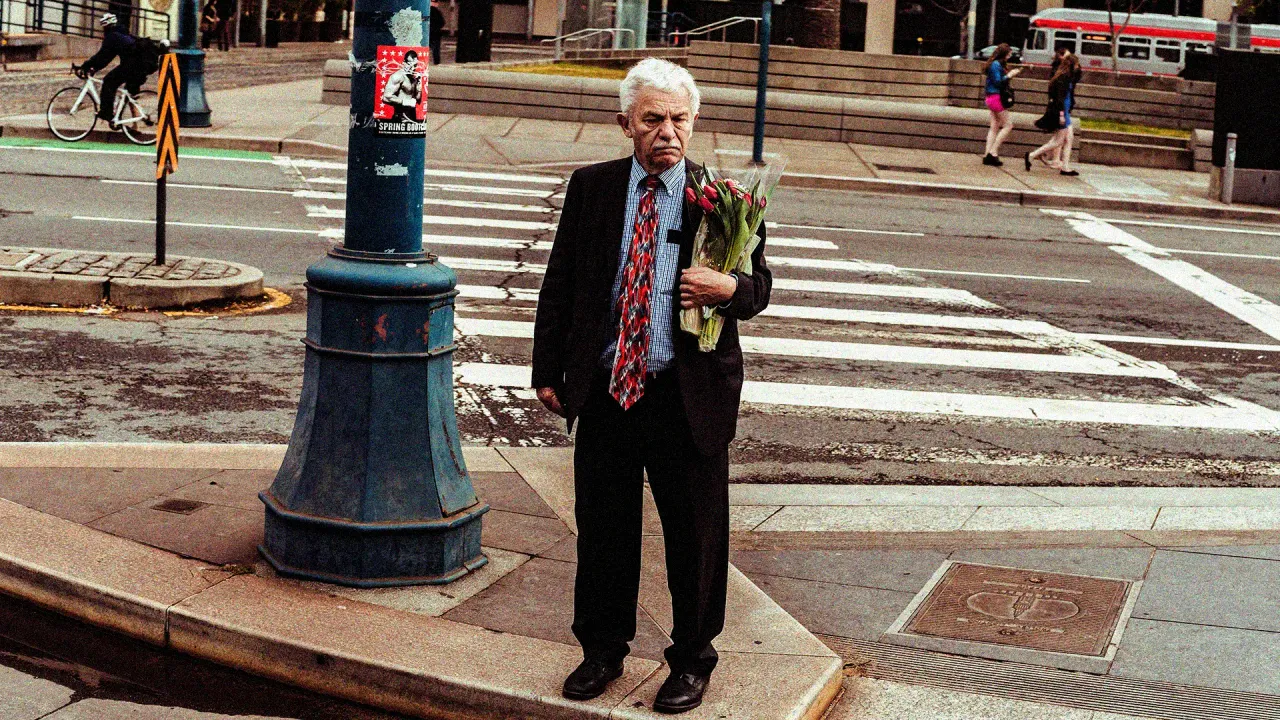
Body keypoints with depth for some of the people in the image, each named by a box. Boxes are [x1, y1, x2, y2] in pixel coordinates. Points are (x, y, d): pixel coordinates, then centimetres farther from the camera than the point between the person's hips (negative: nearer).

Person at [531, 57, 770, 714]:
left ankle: (692, 661, 27)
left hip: (690, 395, -2)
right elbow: (559, 283, 8)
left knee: (695, 534, 8)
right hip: (603, 389, 2)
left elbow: (760, 284, 4)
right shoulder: (590, 188, 4)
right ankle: (603, 650, 33)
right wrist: (549, 370, 4)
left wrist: (729, 289, -20)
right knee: (601, 527, 14)